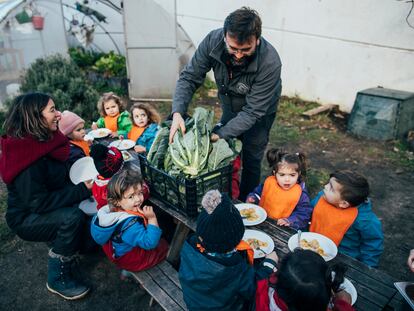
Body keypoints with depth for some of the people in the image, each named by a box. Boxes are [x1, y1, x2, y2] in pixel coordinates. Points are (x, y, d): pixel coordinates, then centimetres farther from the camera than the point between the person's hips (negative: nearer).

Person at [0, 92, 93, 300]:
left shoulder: (43, 142, -2)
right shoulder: (26, 154, -28)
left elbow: (59, 179, 9)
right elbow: (38, 203, -29)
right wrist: (81, 190, -28)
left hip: (44, 210, 8)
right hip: (26, 219, -8)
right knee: (73, 217, -30)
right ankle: (58, 280, -11)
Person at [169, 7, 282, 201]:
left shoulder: (270, 63, -37)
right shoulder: (213, 41, -28)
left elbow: (252, 111, -32)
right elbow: (189, 78, -21)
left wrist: (219, 135, -38)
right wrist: (177, 113, -36)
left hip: (259, 111, -4)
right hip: (229, 106, 4)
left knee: (250, 162, 2)